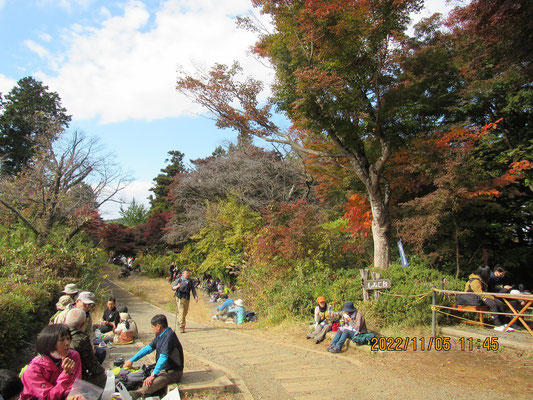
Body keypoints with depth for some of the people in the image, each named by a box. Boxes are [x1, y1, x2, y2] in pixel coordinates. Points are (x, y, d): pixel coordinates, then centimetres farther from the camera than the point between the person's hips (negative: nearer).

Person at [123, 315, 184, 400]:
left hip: (172, 372, -11)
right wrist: (131, 360, 16)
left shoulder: (169, 335, -21)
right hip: (163, 369, 11)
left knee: (150, 383, -32)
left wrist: (153, 375, -32)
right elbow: (148, 348, 18)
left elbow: (163, 357, -28)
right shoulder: (160, 336, 10)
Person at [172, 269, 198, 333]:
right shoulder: (179, 280, -5)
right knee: (181, 312, -11)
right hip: (180, 298, -4)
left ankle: (180, 322, 38)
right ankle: (182, 326, -10)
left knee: (185, 312, 13)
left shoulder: (190, 281, 5)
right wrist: (177, 286, -31)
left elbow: (193, 289, 8)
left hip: (187, 298, 4)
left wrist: (196, 296, -4)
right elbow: (173, 288, -8)